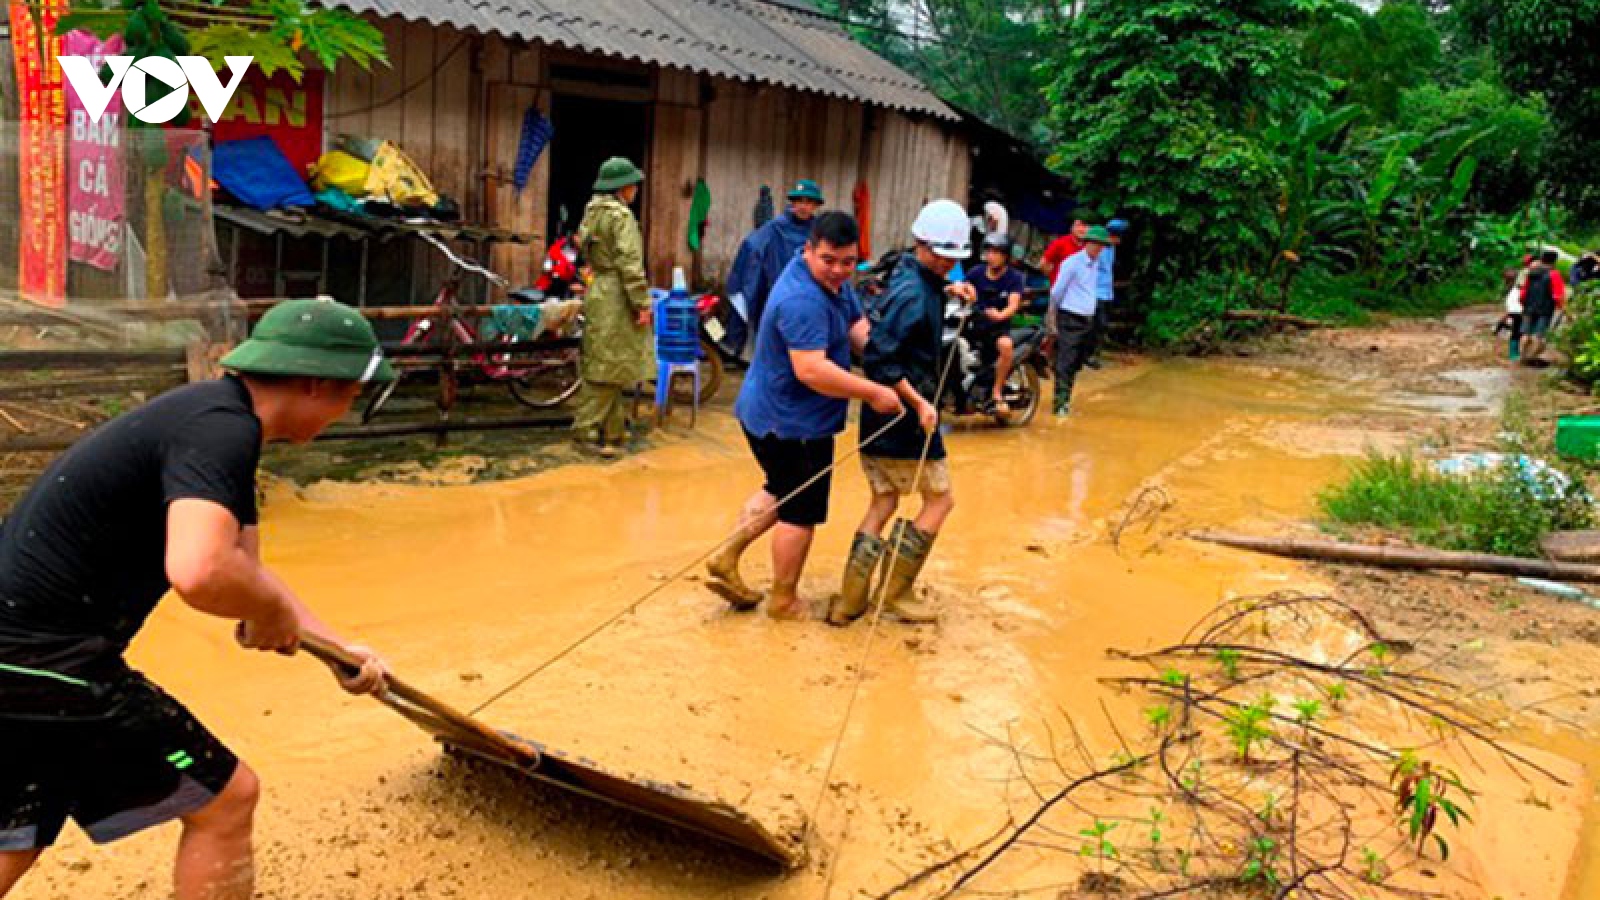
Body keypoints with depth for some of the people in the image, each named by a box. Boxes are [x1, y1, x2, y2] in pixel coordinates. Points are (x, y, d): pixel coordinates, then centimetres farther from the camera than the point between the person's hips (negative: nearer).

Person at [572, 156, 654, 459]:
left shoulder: (594, 212, 14)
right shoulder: (622, 215, -14)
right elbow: (630, 263, -21)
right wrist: (642, 303, -18)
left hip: (598, 293, 10)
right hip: (616, 298, -10)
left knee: (606, 364, 15)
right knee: (608, 365, -3)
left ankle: (612, 429, 23)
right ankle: (587, 430, 1)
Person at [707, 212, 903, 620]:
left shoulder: (832, 279, 4)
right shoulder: (803, 299, -28)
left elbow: (857, 329, 3)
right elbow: (811, 370, -36)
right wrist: (874, 393, -30)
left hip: (771, 413, 10)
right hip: (792, 422, -10)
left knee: (782, 490, 26)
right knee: (802, 510, 6)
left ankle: (727, 557, 24)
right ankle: (784, 600, 21)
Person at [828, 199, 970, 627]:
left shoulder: (913, 276, 10)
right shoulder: (912, 294, -20)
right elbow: (880, 359, -26)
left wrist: (948, 289, 18)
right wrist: (920, 403, -22)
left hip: (882, 416, 9)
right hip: (902, 415, -9)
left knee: (883, 501, 14)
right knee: (940, 499, 6)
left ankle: (850, 600, 14)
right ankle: (895, 592, 12)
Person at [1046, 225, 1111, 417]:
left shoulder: (1096, 264, 14)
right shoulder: (1073, 262, -8)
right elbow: (1056, 291, -8)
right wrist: (1051, 320, -8)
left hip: (1087, 320, 7)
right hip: (1070, 319, -7)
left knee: (1076, 364, 9)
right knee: (1065, 363, -10)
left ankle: (1065, 401, 17)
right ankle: (1061, 404, -11)